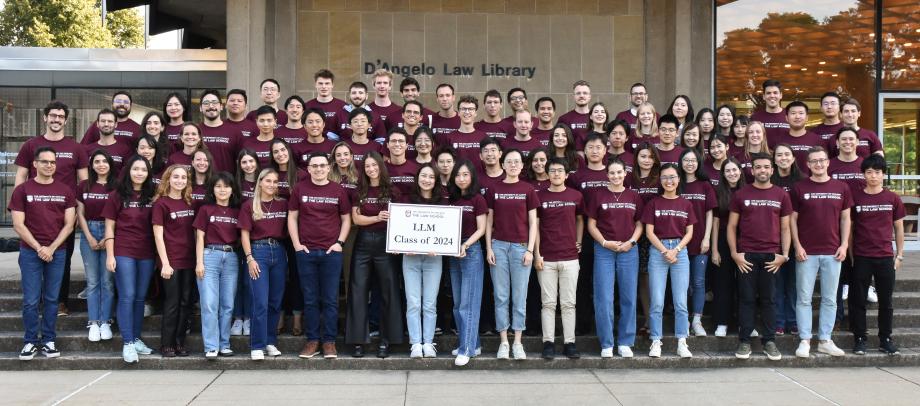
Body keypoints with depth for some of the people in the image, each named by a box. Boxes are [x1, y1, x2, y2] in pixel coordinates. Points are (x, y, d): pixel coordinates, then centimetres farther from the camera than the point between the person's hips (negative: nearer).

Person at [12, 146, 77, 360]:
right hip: (30, 252, -1)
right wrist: (39, 248, -10)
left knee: (51, 299, 6)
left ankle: (48, 340, 13)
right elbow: (18, 225, -3)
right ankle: (30, 341, 10)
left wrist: (52, 248, -8)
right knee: (31, 300, 0)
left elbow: (69, 225, 2)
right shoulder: (22, 190, 1)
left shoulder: (65, 191, 6)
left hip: (57, 252, 1)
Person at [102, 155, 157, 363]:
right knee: (127, 296, -6)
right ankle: (128, 343, -3)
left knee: (140, 297, 9)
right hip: (123, 252, -3)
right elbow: (109, 227, 0)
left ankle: (136, 339, 18)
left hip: (146, 254, 3)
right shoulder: (117, 195, 1)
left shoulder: (152, 197, 9)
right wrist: (110, 255, -6)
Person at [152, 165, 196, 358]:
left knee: (186, 303, 6)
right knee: (172, 303, -1)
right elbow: (158, 235, -7)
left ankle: (180, 343, 15)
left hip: (189, 260, 5)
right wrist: (165, 263, -13)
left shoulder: (189, 202, 11)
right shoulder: (161, 203, -4)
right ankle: (166, 345, 9)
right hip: (171, 261, -5)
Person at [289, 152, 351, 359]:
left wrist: (340, 242, -2)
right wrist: (296, 244, -1)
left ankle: (329, 342, 9)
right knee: (310, 299, 5)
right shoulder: (300, 189, 5)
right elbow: (292, 217, 8)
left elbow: (346, 219, 10)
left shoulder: (338, 190, 5)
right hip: (306, 251, 1)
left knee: (330, 299, 2)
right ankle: (312, 340, 13)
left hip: (331, 252, 0)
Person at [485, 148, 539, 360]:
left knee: (519, 297, 2)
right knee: (501, 296, 4)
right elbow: (489, 221, 7)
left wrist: (530, 250, -4)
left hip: (521, 247, -1)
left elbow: (533, 223, 4)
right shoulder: (494, 189, 6)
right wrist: (489, 248, -1)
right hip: (499, 245, 1)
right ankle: (503, 342, 10)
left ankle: (517, 342, 9)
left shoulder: (527, 190, 4)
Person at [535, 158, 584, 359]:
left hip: (570, 258, 1)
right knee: (548, 303, 3)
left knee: (568, 303, 5)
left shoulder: (575, 196, 5)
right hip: (546, 259, -1)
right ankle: (548, 343, 9)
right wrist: (536, 254, -2)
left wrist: (578, 242, 8)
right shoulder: (539, 196, 2)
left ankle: (569, 342, 11)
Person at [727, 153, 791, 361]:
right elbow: (731, 226, 5)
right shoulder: (741, 194, 4)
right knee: (746, 299, 2)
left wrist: (785, 254, -1)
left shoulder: (781, 195, 7)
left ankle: (769, 341, 13)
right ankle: (744, 341, 8)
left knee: (768, 299, 6)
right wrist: (734, 253, -5)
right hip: (746, 255, -1)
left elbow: (785, 228, 9)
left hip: (771, 256, 1)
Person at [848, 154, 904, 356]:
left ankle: (885, 339, 19)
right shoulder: (855, 197, 0)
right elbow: (848, 228, 4)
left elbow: (899, 229, 9)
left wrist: (899, 255, 7)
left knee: (886, 301, 8)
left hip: (885, 257, 1)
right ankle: (859, 339, 13)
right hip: (861, 258, -1)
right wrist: (849, 254, 1)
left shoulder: (893, 199, 3)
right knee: (858, 300, 3)